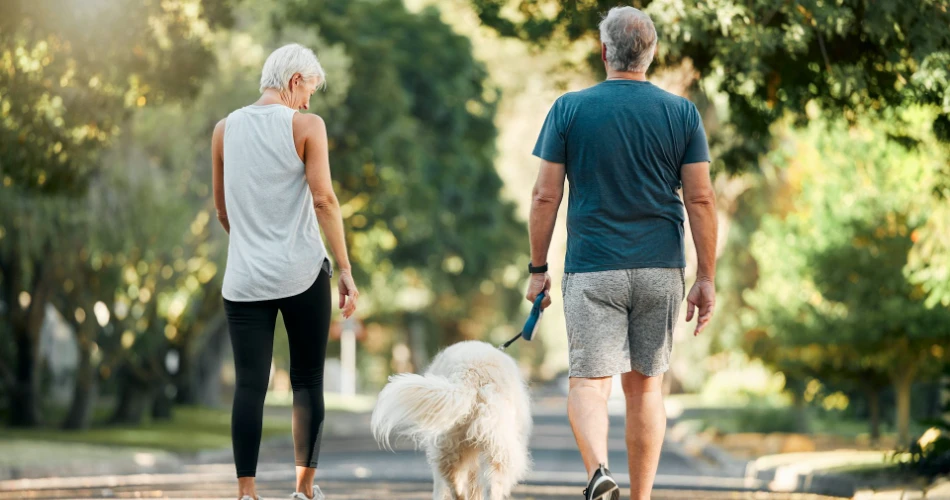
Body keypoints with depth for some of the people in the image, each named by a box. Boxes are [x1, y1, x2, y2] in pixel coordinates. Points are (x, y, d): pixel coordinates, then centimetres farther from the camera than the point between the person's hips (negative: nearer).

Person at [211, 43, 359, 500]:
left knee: (249, 385, 1)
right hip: (303, 274, -3)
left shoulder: (225, 129, 8)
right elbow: (323, 199, -11)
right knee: (308, 380, 9)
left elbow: (222, 209, 15)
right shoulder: (306, 126, -4)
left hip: (244, 279, 3)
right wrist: (346, 269, -8)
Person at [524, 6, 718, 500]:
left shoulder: (569, 109, -2)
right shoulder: (682, 113, 2)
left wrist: (538, 268, 7)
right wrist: (706, 278, 4)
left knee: (589, 380, -2)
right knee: (645, 384, 12)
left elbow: (545, 195, -2)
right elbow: (701, 199, -1)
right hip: (660, 269, 2)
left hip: (592, 269, -2)